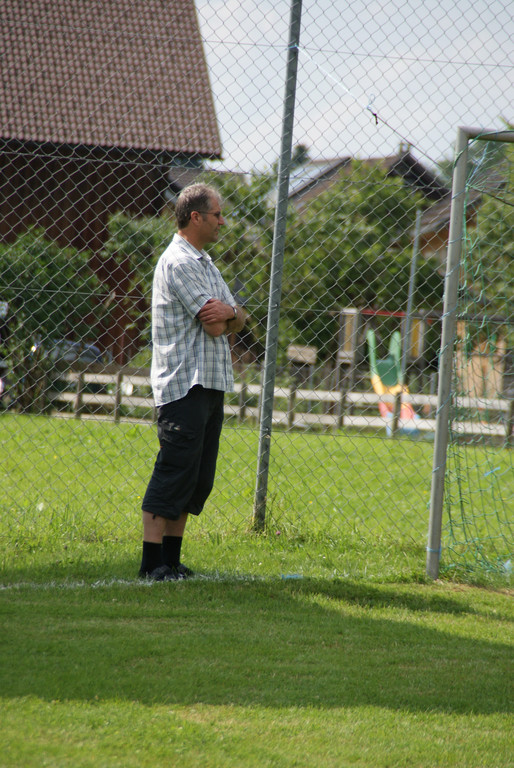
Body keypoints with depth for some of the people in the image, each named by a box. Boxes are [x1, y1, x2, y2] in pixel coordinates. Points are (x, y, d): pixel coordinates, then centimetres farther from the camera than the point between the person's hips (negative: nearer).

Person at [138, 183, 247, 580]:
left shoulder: (205, 263, 21)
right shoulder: (179, 262, -11)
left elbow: (238, 320, 15)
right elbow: (213, 327, -17)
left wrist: (229, 313, -7)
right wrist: (222, 317, 4)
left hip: (212, 384, 10)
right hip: (184, 384, -10)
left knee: (199, 477, 9)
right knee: (175, 472, -11)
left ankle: (172, 558, 14)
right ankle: (153, 562, -10)